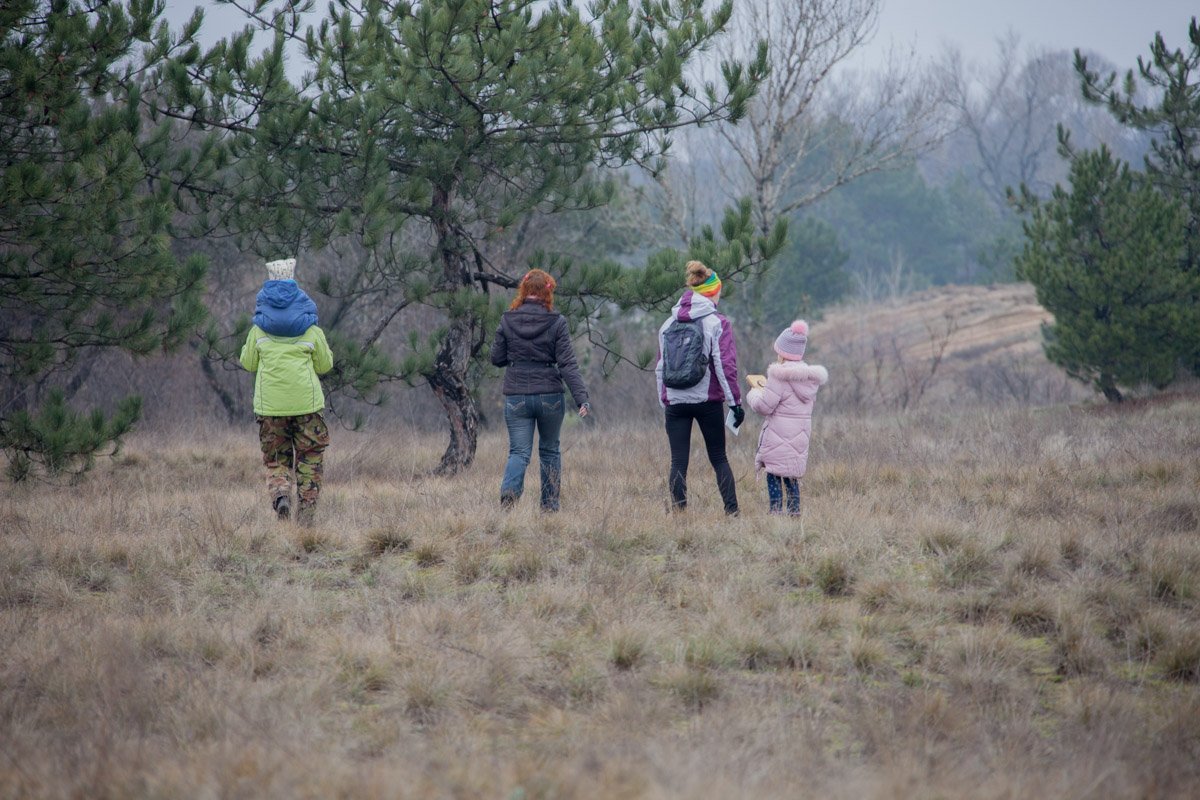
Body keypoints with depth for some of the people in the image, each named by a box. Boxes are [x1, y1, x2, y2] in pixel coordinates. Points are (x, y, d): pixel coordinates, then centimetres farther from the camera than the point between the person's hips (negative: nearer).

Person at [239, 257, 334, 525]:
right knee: (309, 461, 7)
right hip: (306, 403, -1)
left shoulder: (258, 330, 2)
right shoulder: (311, 330, 0)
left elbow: (248, 363, 10)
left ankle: (280, 493, -19)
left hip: (270, 405, 1)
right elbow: (325, 365, 8)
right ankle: (305, 517, 2)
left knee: (276, 459, 10)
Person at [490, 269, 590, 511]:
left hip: (516, 397, 0)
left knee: (519, 452, 1)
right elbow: (567, 363, -10)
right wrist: (582, 398, -10)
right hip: (550, 396, 0)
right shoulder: (556, 323, -7)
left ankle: (509, 490, -27)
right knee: (550, 451, 17)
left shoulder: (507, 321, -2)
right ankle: (550, 505, 17)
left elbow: (497, 358, 4)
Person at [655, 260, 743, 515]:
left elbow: (659, 367, 11)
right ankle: (732, 511, 1)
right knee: (719, 458, 7)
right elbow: (725, 366, -9)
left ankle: (678, 511, -4)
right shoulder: (717, 324, -5)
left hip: (675, 402, 2)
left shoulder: (668, 324, 9)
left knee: (678, 462, 3)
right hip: (708, 401, -2)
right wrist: (735, 402, -5)